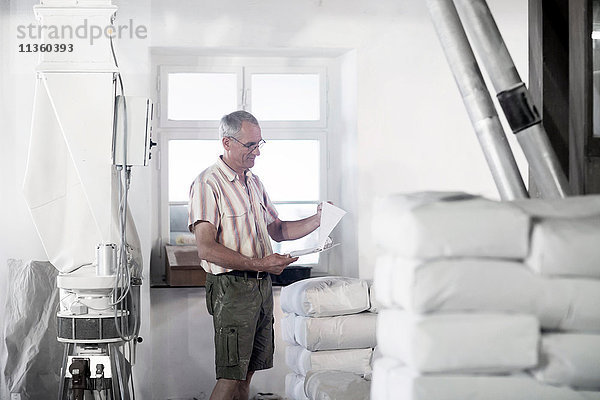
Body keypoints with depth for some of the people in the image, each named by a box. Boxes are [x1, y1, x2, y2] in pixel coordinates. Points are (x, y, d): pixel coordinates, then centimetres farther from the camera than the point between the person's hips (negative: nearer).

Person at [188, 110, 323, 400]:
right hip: (232, 287, -8)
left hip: (262, 286, 8)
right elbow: (207, 248, -18)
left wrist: (316, 220, 4)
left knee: (247, 372, 10)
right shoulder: (207, 184, -10)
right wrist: (259, 263, -23)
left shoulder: (254, 182, 17)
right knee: (232, 376, -10)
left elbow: (277, 230, 21)